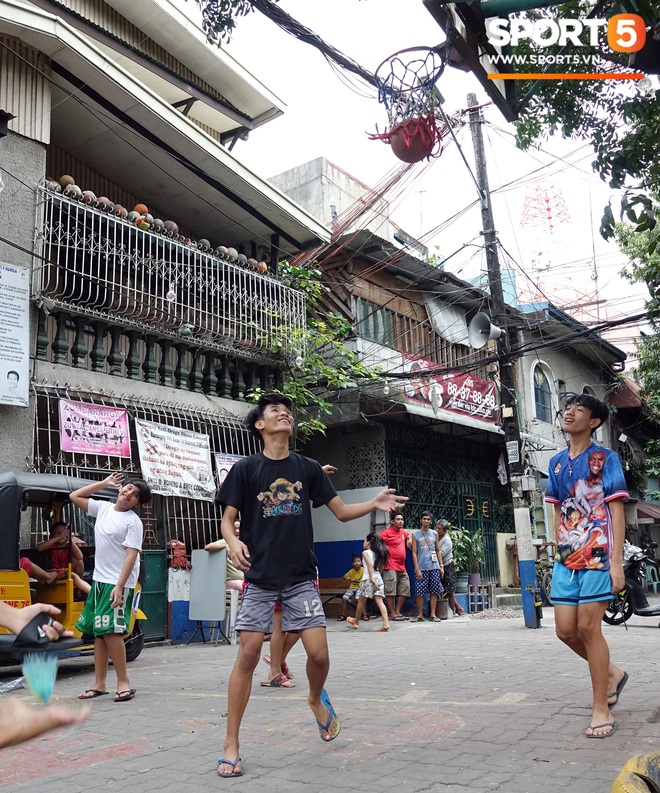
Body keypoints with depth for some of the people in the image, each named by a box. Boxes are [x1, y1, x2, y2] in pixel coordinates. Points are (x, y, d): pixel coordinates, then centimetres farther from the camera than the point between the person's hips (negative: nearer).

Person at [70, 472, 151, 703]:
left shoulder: (133, 521, -10)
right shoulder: (103, 508, 10)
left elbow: (131, 555, -16)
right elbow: (75, 496, 18)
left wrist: (119, 586, -24)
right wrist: (104, 483, 10)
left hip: (118, 583, -7)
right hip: (99, 580, 7)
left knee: (110, 630, -14)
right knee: (98, 631, 8)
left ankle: (124, 682, -5)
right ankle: (99, 684, 15)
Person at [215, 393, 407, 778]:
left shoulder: (308, 468, 6)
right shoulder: (246, 469, 0)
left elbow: (342, 511, 8)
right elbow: (227, 520, 0)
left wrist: (374, 503, -10)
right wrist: (233, 541, -22)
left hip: (301, 577, 2)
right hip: (260, 578, -2)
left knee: (319, 653, -4)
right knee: (248, 655, -4)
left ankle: (317, 699, 31)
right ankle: (231, 745, 11)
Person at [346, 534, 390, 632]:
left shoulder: (365, 552, -3)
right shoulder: (378, 553, 16)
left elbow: (369, 564, -16)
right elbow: (381, 567, 14)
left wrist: (371, 578, -19)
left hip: (368, 579, -5)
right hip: (378, 579, 5)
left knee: (361, 601, 12)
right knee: (379, 601, -4)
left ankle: (356, 621, 30)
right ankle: (386, 623, -18)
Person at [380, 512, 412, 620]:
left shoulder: (402, 532, 16)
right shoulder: (386, 533, -8)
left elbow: (408, 535, 39)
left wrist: (409, 540, 16)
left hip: (402, 567, 9)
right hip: (391, 566, -9)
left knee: (405, 589, 10)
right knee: (390, 590, -7)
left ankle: (398, 611, 18)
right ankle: (392, 613, -1)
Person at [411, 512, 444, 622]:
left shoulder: (434, 534, 12)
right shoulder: (415, 534, 4)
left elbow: (438, 551, 15)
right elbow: (414, 553, 1)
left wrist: (441, 566, 7)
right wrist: (417, 569, -6)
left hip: (434, 567, 2)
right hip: (421, 568, -2)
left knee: (434, 591, 2)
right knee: (419, 592, -3)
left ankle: (433, 615, 9)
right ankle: (420, 615, 8)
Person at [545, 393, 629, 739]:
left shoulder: (606, 458, -3)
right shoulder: (557, 463, 12)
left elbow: (617, 512, -7)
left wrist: (616, 563, -13)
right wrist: (559, 553, 12)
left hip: (597, 555, -5)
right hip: (565, 559, 6)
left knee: (588, 627, -6)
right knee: (566, 630, 4)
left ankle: (601, 710, 7)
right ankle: (612, 673, 30)